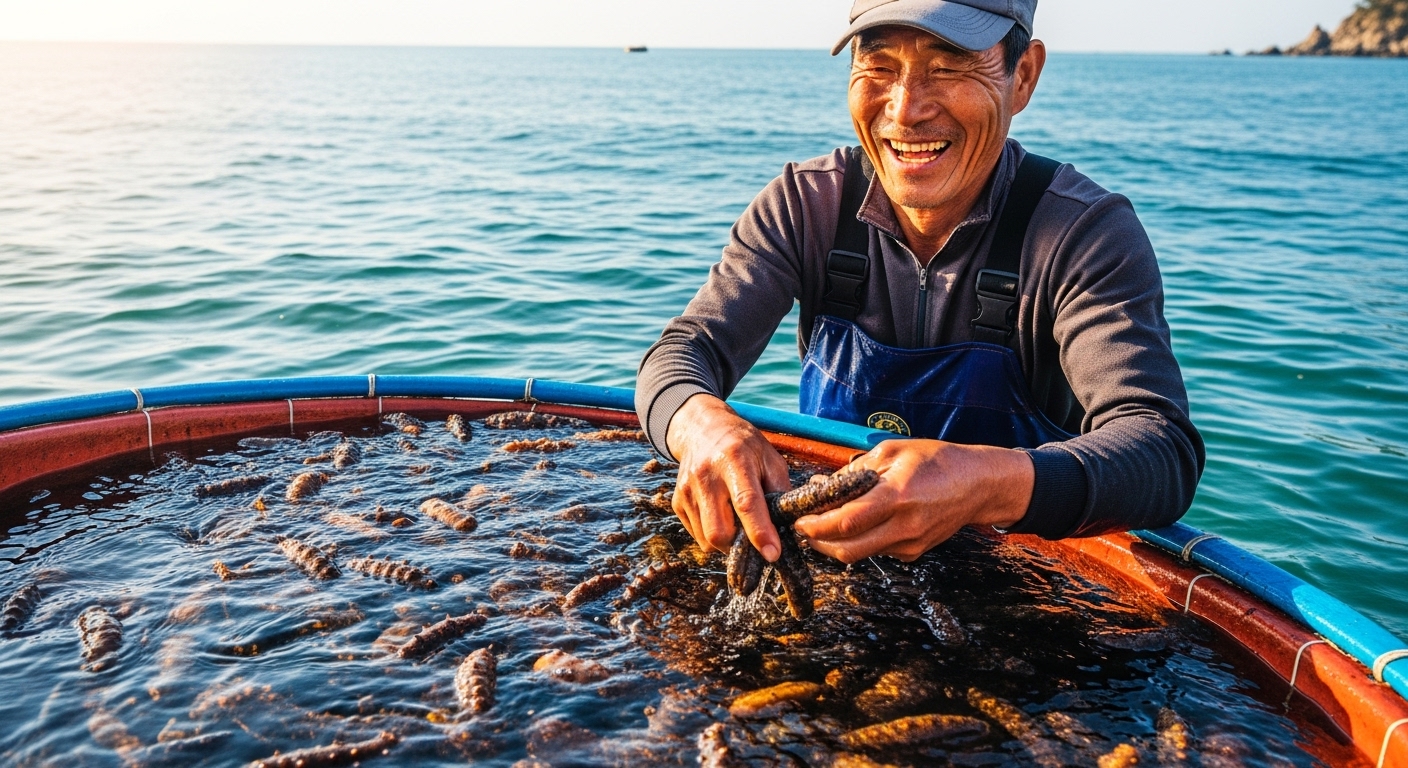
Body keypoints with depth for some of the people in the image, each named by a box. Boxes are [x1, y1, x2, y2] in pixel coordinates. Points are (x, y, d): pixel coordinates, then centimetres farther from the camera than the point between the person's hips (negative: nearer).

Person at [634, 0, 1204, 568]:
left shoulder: (1087, 234, -16)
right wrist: (702, 424, -38)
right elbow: (686, 350, -13)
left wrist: (990, 484, -49)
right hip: (822, 564, 2)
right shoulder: (809, 205, -7)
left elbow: (1167, 455, -28)